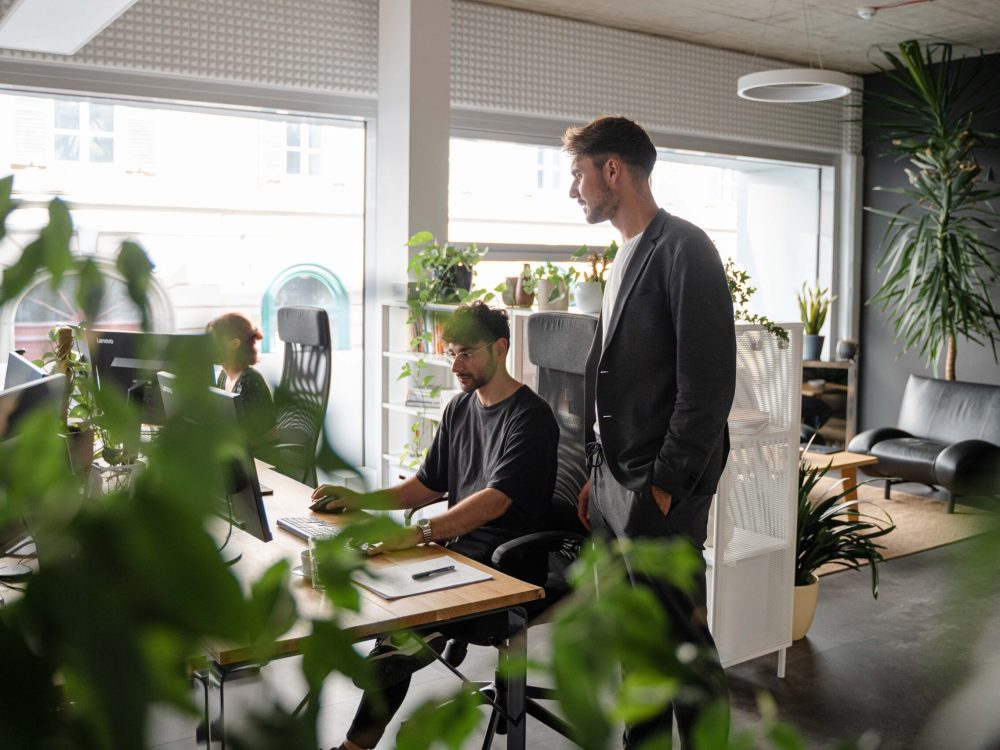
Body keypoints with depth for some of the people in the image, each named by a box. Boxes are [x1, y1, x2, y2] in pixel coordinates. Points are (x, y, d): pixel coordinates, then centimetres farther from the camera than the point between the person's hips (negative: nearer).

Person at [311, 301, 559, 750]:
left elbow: (495, 501, -23)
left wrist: (419, 534, -34)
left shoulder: (530, 417, -11)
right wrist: (359, 500, 6)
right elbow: (429, 485, 20)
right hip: (458, 549, 8)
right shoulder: (459, 409, 15)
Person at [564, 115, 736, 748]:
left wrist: (666, 485, -17)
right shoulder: (627, 257, 17)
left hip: (660, 493, -9)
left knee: (684, 645, 1)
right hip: (613, 486, 9)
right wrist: (599, 475, 16)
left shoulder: (682, 248, -11)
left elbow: (708, 383, -18)